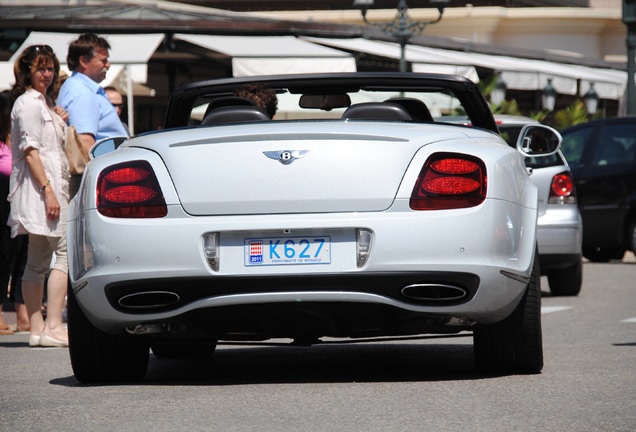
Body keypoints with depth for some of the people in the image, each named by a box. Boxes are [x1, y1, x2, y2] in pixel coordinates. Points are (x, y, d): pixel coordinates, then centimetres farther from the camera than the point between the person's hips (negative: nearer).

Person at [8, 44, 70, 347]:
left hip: (51, 183, 10)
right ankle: (53, 327, -19)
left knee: (38, 261, 7)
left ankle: (37, 328, 7)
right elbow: (30, 150, -16)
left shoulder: (44, 102, 21)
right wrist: (48, 189, -22)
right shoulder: (28, 103, -8)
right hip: (40, 185, -10)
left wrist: (59, 121, 13)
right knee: (64, 252, -15)